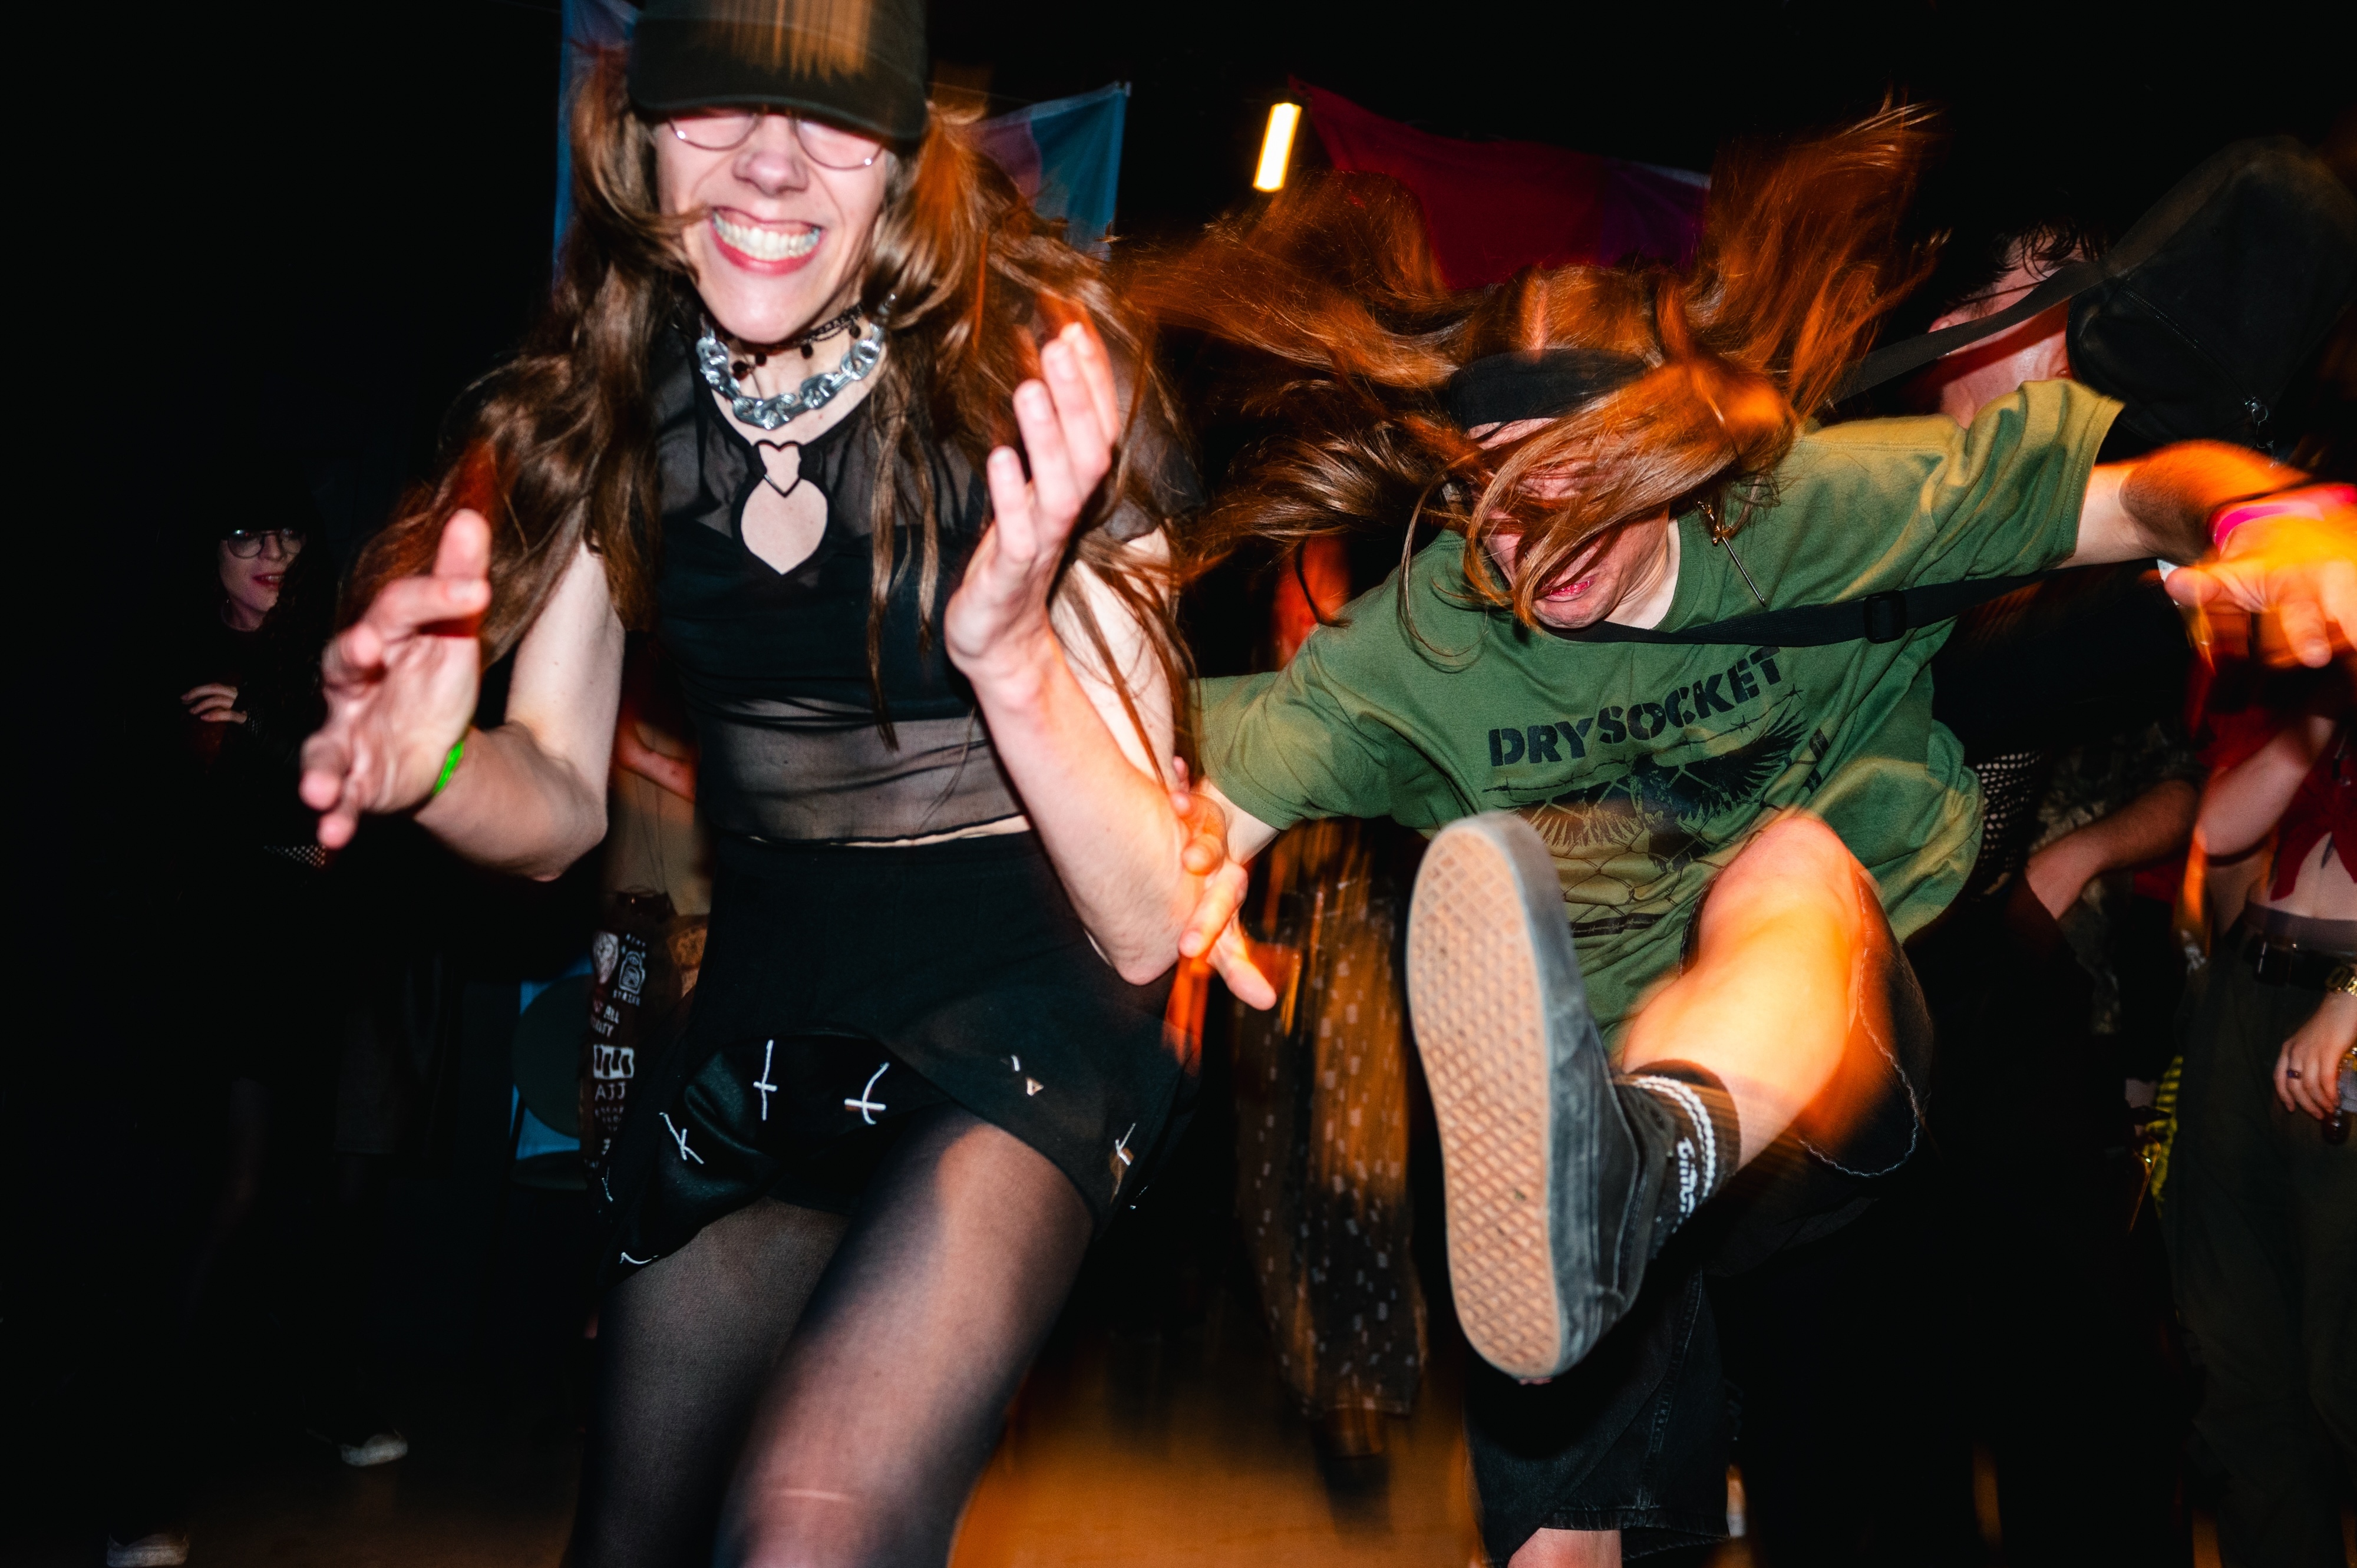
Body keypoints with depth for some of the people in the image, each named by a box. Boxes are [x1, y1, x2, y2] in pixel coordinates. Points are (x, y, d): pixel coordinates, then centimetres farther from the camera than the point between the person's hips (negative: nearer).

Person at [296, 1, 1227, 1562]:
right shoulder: (608, 396, -4)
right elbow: (559, 803, 0)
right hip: (761, 1013, 5)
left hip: (1022, 1010, -4)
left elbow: (1147, 924, -19)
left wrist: (1014, 659, -37)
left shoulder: (1030, 380, -17)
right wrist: (431, 762, -22)